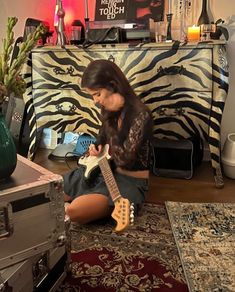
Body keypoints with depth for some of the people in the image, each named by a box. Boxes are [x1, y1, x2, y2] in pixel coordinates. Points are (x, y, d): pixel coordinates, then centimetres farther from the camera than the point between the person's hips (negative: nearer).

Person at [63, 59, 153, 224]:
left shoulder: (141, 115, -22)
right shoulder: (109, 109, 1)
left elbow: (124, 160, -26)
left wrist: (111, 116, -23)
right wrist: (96, 148, -4)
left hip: (130, 182, -7)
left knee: (75, 211, -28)